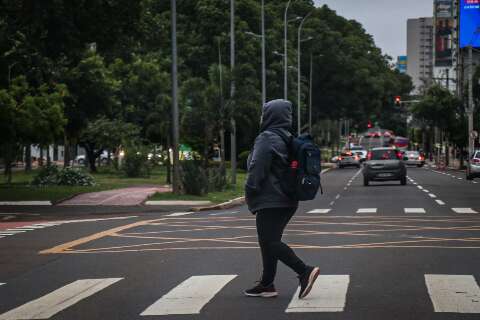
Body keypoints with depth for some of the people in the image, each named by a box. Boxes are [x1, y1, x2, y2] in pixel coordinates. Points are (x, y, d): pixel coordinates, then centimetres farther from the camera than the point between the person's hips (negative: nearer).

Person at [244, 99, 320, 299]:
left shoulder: (266, 138, -14)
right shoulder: (287, 139, 15)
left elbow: (257, 167, -20)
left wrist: (250, 190, -8)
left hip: (270, 200, -10)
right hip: (287, 201, 10)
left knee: (270, 242, -9)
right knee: (270, 241, 14)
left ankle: (304, 271, -19)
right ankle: (266, 285, 17)